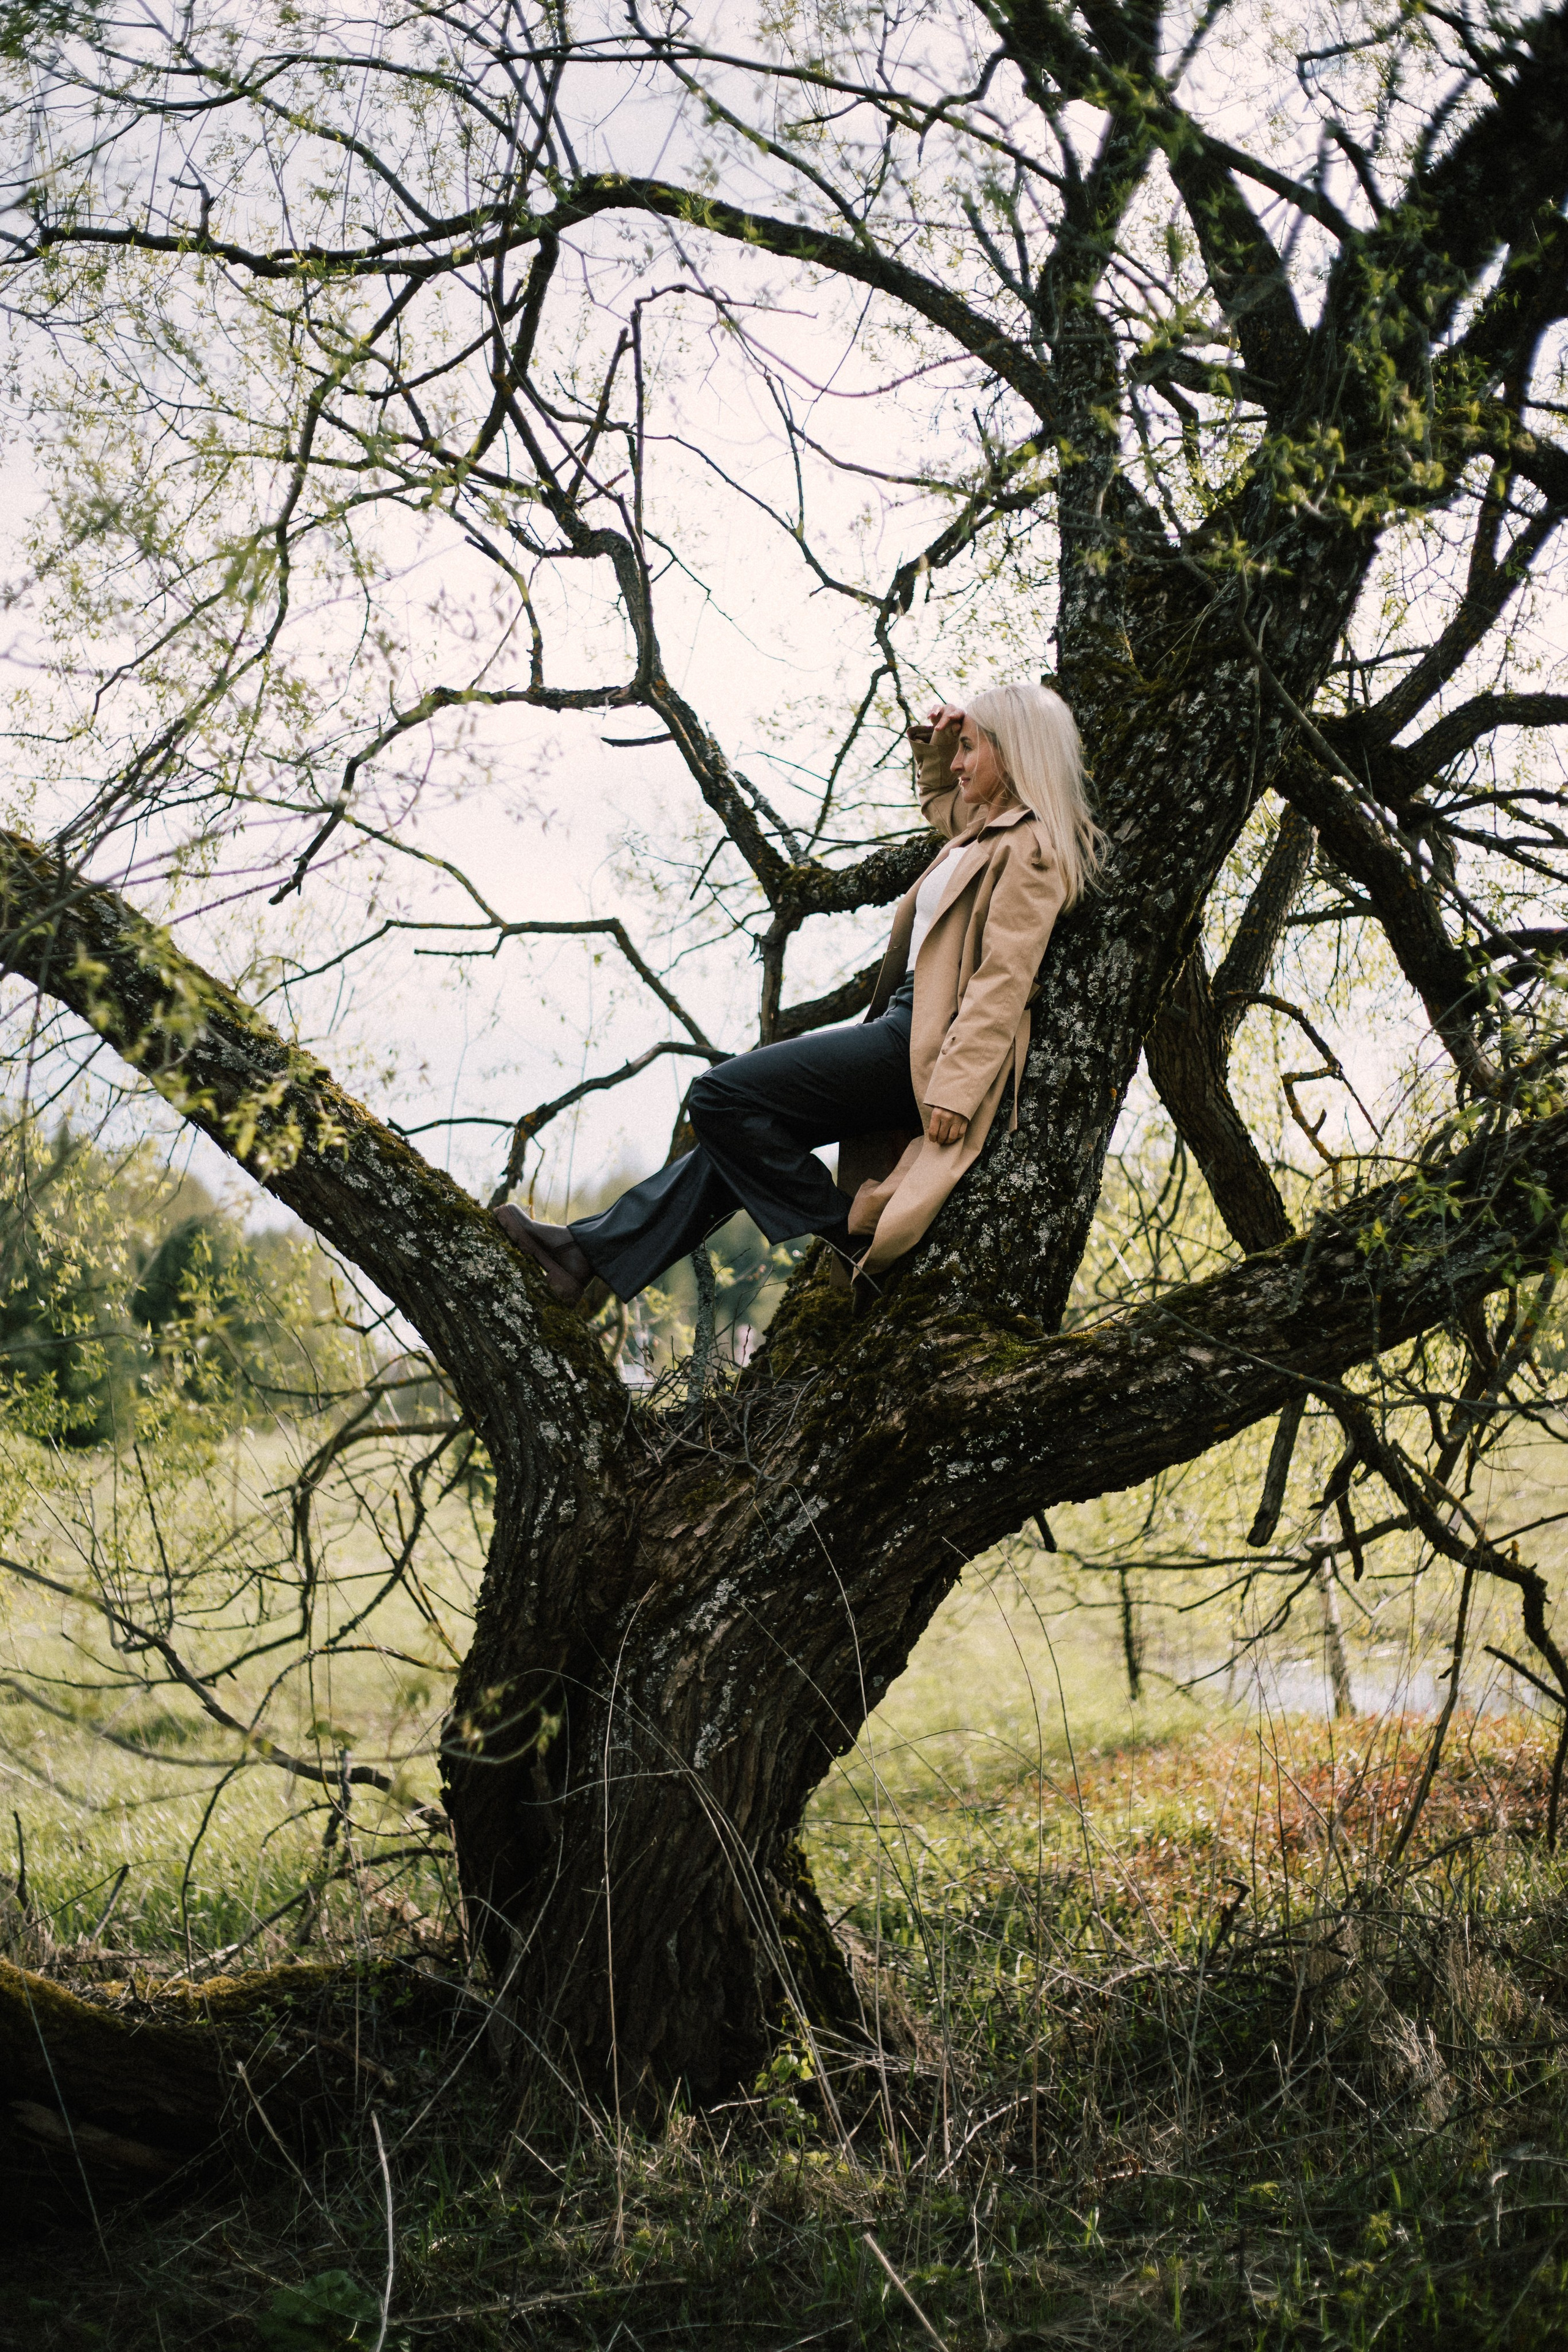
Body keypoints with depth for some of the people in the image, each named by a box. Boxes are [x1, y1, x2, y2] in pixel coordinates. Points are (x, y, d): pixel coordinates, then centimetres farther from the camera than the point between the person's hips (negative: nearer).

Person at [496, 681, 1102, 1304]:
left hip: (927, 1043, -10)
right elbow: (937, 799, 42)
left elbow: (1003, 982, -21)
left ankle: (853, 1234, -5)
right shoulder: (991, 824, 17)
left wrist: (956, 1088, -28)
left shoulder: (1032, 849, -13)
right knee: (747, 1122, 10)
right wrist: (933, 742, 21)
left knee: (721, 1095, -13)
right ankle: (596, 1249, 14)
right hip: (904, 1024, 10)